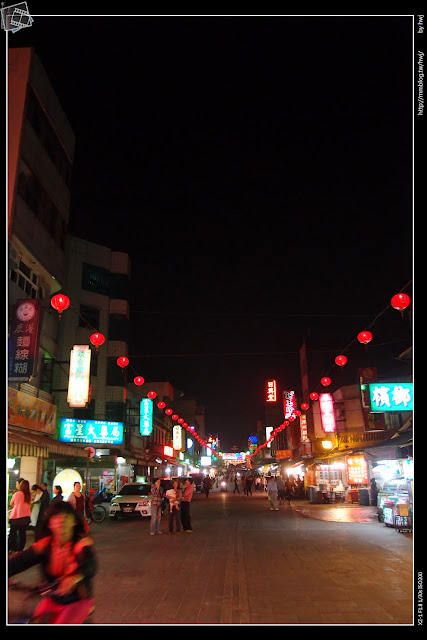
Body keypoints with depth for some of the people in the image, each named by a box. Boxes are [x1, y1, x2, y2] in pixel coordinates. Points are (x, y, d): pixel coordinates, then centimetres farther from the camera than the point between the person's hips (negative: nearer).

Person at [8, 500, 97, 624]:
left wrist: (74, 578, -55)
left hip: (79, 601, -4)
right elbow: (18, 562, -20)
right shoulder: (44, 545, -7)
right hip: (52, 600, 4)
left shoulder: (82, 544, -16)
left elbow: (90, 566, -34)